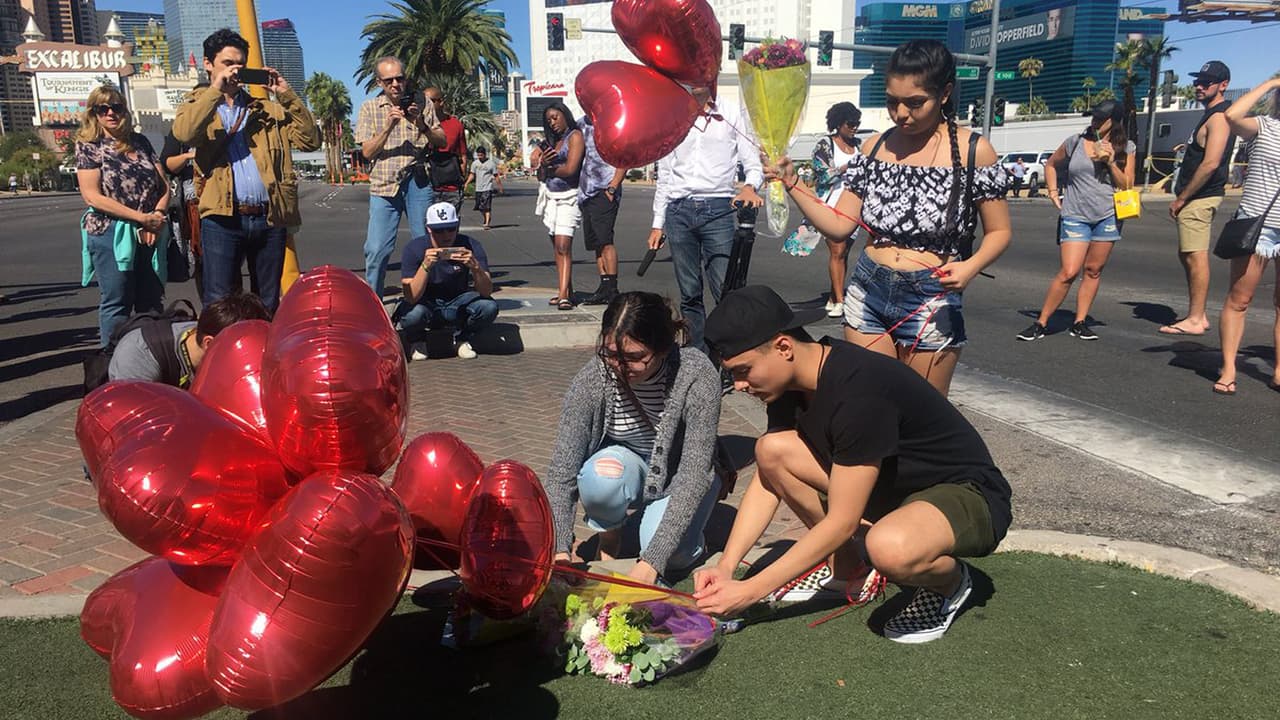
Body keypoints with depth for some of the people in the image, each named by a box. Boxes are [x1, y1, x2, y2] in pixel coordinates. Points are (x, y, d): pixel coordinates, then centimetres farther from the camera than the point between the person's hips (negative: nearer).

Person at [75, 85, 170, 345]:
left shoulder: (141, 142, 11)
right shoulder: (88, 147, 0)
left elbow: (163, 185, 9)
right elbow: (92, 196, -9)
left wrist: (158, 216, -10)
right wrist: (142, 217, -15)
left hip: (149, 235, 4)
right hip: (110, 234, -4)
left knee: (152, 304, 7)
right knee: (117, 304, 0)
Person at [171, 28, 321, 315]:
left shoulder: (268, 109, 18)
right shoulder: (197, 105, 12)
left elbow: (311, 140, 6)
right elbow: (183, 133, -12)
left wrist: (287, 94, 1)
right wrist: (215, 89, -10)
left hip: (270, 217, 3)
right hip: (223, 217, -2)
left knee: (268, 304, 9)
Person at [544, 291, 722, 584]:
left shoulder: (697, 376, -31)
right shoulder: (593, 377, -26)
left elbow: (695, 474, -33)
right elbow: (561, 472, -24)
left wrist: (651, 562, -40)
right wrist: (560, 551, -38)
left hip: (679, 474, -1)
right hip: (628, 459, 2)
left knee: (672, 555, -29)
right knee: (601, 478, -34)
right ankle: (610, 533, -1)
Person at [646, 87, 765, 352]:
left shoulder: (733, 114, 10)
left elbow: (753, 163, 5)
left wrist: (750, 187, -18)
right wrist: (657, 224, 14)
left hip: (719, 209, -3)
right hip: (679, 211, 3)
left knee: (727, 290, -12)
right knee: (689, 294, 3)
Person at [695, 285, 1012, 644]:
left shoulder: (860, 390, -32)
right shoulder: (792, 380, -6)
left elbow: (841, 523, -28)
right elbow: (766, 479, 0)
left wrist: (753, 589, -23)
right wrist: (725, 566, -9)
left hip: (968, 496, -8)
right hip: (894, 484, 8)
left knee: (889, 548, -41)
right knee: (772, 449, -9)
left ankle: (949, 580, -3)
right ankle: (847, 566, 9)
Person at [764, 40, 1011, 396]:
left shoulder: (973, 150, -5)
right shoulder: (875, 146, 5)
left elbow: (998, 232, 0)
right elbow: (840, 225, 4)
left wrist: (970, 266, -20)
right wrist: (792, 184, -8)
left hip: (932, 301, -3)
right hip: (867, 293, 3)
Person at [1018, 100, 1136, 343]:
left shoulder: (1126, 148, 6)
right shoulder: (1075, 142, 5)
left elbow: (1127, 186, 3)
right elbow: (1051, 164, 20)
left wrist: (1111, 162, -9)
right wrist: (1053, 191, 8)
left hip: (1108, 216, 2)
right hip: (1075, 216, -2)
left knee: (1093, 271, 5)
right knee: (1069, 272, -11)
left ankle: (1080, 323, 14)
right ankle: (1040, 323, -4)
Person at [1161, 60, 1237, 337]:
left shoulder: (1218, 117, -13)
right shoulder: (1211, 115, 19)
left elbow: (1210, 164, -23)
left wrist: (1181, 199, -18)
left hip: (1199, 198, -11)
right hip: (1196, 198, 11)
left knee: (1195, 256, -9)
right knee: (1188, 256, 15)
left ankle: (1195, 321, -6)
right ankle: (1196, 315, 22)